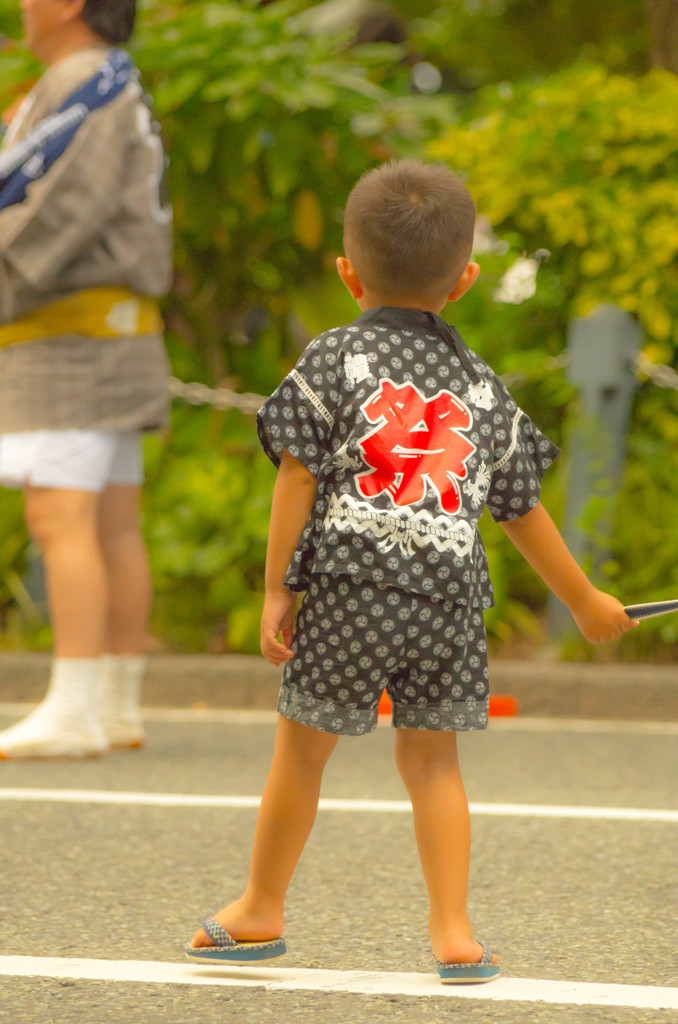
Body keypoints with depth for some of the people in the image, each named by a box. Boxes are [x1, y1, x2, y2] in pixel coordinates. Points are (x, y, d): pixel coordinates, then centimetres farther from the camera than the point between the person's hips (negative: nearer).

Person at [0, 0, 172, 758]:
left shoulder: (88, 87, -14)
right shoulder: (115, 94, 19)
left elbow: (64, 212, -24)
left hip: (68, 334, -10)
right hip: (115, 333, 10)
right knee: (111, 527, 8)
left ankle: (71, 714, -19)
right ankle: (116, 709, 9)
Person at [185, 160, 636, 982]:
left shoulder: (336, 360, 3)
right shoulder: (482, 387, 13)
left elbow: (297, 478, -2)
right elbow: (523, 513, 18)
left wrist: (274, 590, 3)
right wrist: (585, 602, 29)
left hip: (352, 584, -3)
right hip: (451, 596, 3)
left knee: (301, 748, 12)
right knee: (432, 760, 14)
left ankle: (260, 910, 26)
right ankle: (453, 931, 8)